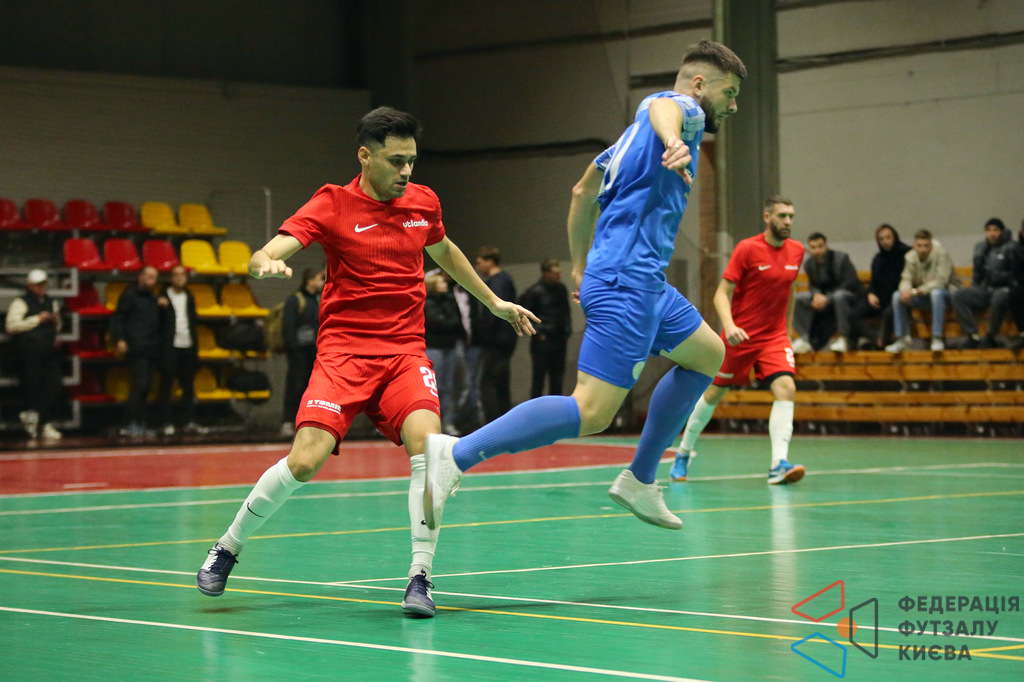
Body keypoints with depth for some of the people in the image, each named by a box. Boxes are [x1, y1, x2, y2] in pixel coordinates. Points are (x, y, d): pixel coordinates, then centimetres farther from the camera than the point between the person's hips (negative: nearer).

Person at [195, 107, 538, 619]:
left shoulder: (423, 202, 9)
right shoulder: (332, 205, -5)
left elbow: (444, 252, 31)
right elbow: (266, 255, -17)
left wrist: (493, 302, 37)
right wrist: (266, 262, -41)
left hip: (406, 351, 3)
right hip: (344, 349, -3)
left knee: (426, 443, -25)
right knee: (305, 460, -17)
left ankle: (420, 576, -15)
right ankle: (227, 548, 8)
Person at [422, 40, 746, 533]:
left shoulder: (637, 131, 24)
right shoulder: (684, 108, -4)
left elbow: (583, 192, 31)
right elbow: (664, 107, -30)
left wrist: (581, 267, 35)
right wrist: (673, 141, -53)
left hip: (643, 282, 11)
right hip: (628, 283, -11)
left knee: (707, 354, 24)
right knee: (592, 411, -18)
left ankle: (639, 480, 22)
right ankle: (455, 455, -23)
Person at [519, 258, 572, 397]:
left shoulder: (561, 289, 9)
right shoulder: (535, 291, -9)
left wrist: (567, 332, 10)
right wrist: (537, 332, -9)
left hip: (559, 339, 5)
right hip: (542, 340, -5)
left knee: (557, 376, 9)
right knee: (539, 376, -2)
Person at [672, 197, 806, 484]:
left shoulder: (796, 251, 2)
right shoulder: (747, 249, -13)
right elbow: (721, 294, -15)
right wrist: (729, 325, -31)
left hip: (774, 336, 3)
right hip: (740, 336, -3)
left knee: (785, 387, -20)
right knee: (714, 393, 9)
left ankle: (778, 464, -26)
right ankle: (684, 453, 31)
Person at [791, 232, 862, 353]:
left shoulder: (842, 258, -13)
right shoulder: (809, 264, 3)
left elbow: (851, 283, -19)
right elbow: (813, 286, 12)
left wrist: (827, 298, -26)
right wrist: (817, 295, -16)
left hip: (850, 295, -6)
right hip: (822, 296, 6)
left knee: (839, 296, -42)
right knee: (798, 298, -15)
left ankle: (843, 338, -34)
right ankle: (803, 340, -19)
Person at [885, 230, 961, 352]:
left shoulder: (941, 254, -20)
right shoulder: (911, 257, -4)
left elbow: (941, 281, -28)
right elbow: (906, 279, -6)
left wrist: (916, 291, -35)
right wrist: (905, 291, -32)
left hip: (948, 291, -5)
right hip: (924, 296, 5)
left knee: (936, 293, -39)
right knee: (897, 295, -16)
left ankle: (937, 338, -35)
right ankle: (903, 339, -14)